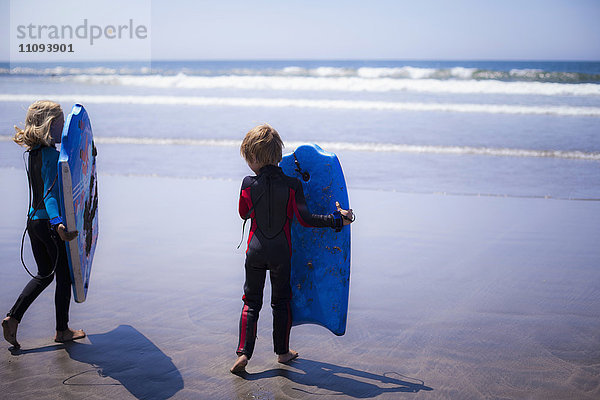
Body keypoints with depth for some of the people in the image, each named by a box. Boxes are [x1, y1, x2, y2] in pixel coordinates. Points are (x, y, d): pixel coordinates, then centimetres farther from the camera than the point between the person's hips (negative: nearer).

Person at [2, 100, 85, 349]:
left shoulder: (33, 153, 6)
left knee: (44, 275, 22)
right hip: (50, 224, -8)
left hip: (33, 220, 9)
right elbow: (50, 194, -30)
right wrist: (58, 224, -43)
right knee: (64, 276, 8)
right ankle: (62, 330, 20)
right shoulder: (53, 156, -20)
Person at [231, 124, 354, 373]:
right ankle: (282, 352, 24)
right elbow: (304, 218, -15)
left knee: (251, 301, 9)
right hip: (282, 253, 0)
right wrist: (337, 220, -9)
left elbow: (244, 214, 7)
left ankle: (244, 352, -2)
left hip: (256, 251, 0)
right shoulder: (292, 185, -11)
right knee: (281, 302, 14)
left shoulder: (248, 185, -8)